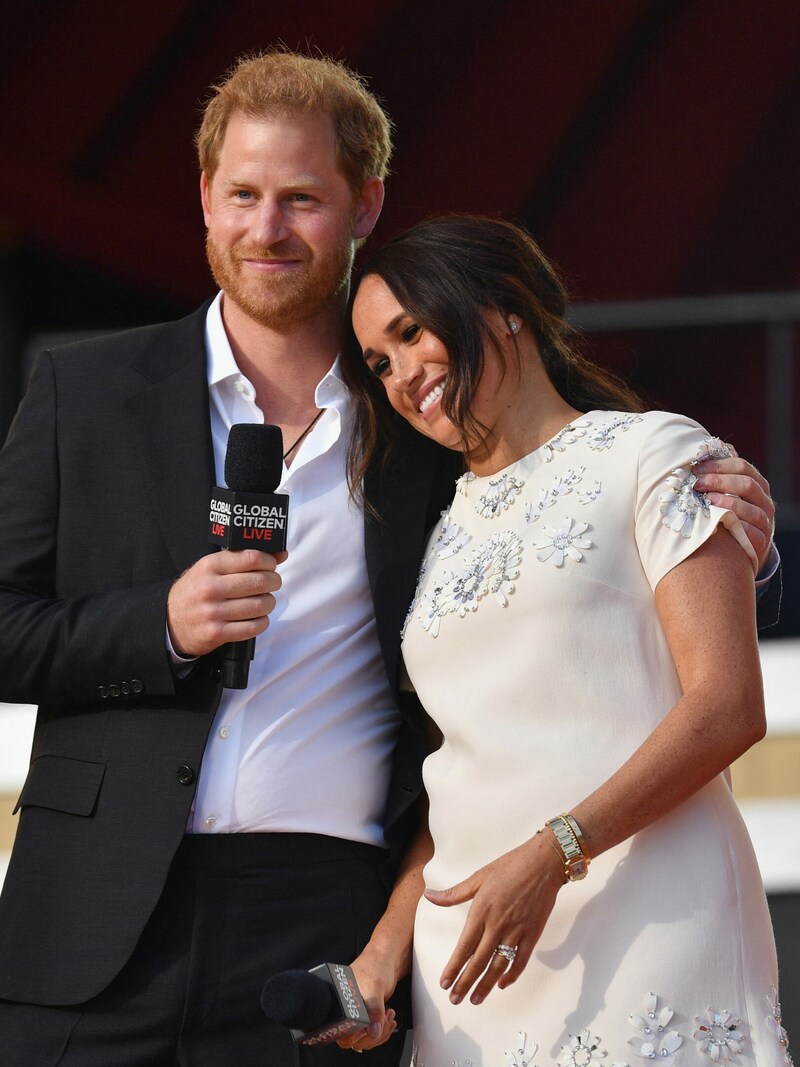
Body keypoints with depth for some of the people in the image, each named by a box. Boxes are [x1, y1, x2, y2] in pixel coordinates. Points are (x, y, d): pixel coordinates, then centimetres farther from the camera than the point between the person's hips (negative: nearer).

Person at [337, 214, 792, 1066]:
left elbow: (727, 707, -7)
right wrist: (389, 943, 3)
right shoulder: (438, 534, 21)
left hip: (645, 923, -5)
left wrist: (555, 852, -17)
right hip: (465, 943, 5)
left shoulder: (649, 457, 3)